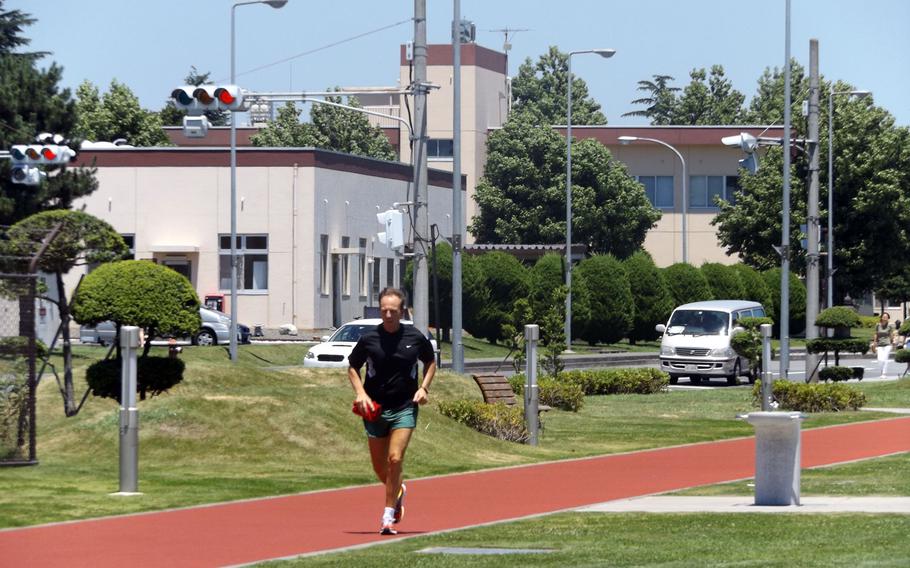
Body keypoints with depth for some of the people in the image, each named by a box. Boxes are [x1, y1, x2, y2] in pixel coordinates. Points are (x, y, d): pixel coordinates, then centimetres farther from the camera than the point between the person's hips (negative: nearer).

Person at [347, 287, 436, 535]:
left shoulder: (415, 338, -3)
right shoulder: (368, 339, -5)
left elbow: (430, 362, 16)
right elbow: (352, 367, 10)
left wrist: (424, 387, 0)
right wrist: (360, 392, -6)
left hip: (405, 407, -2)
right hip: (375, 409, 2)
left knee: (395, 459, -16)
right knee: (379, 466, 9)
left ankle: (388, 516, -8)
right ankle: (398, 491, 42)